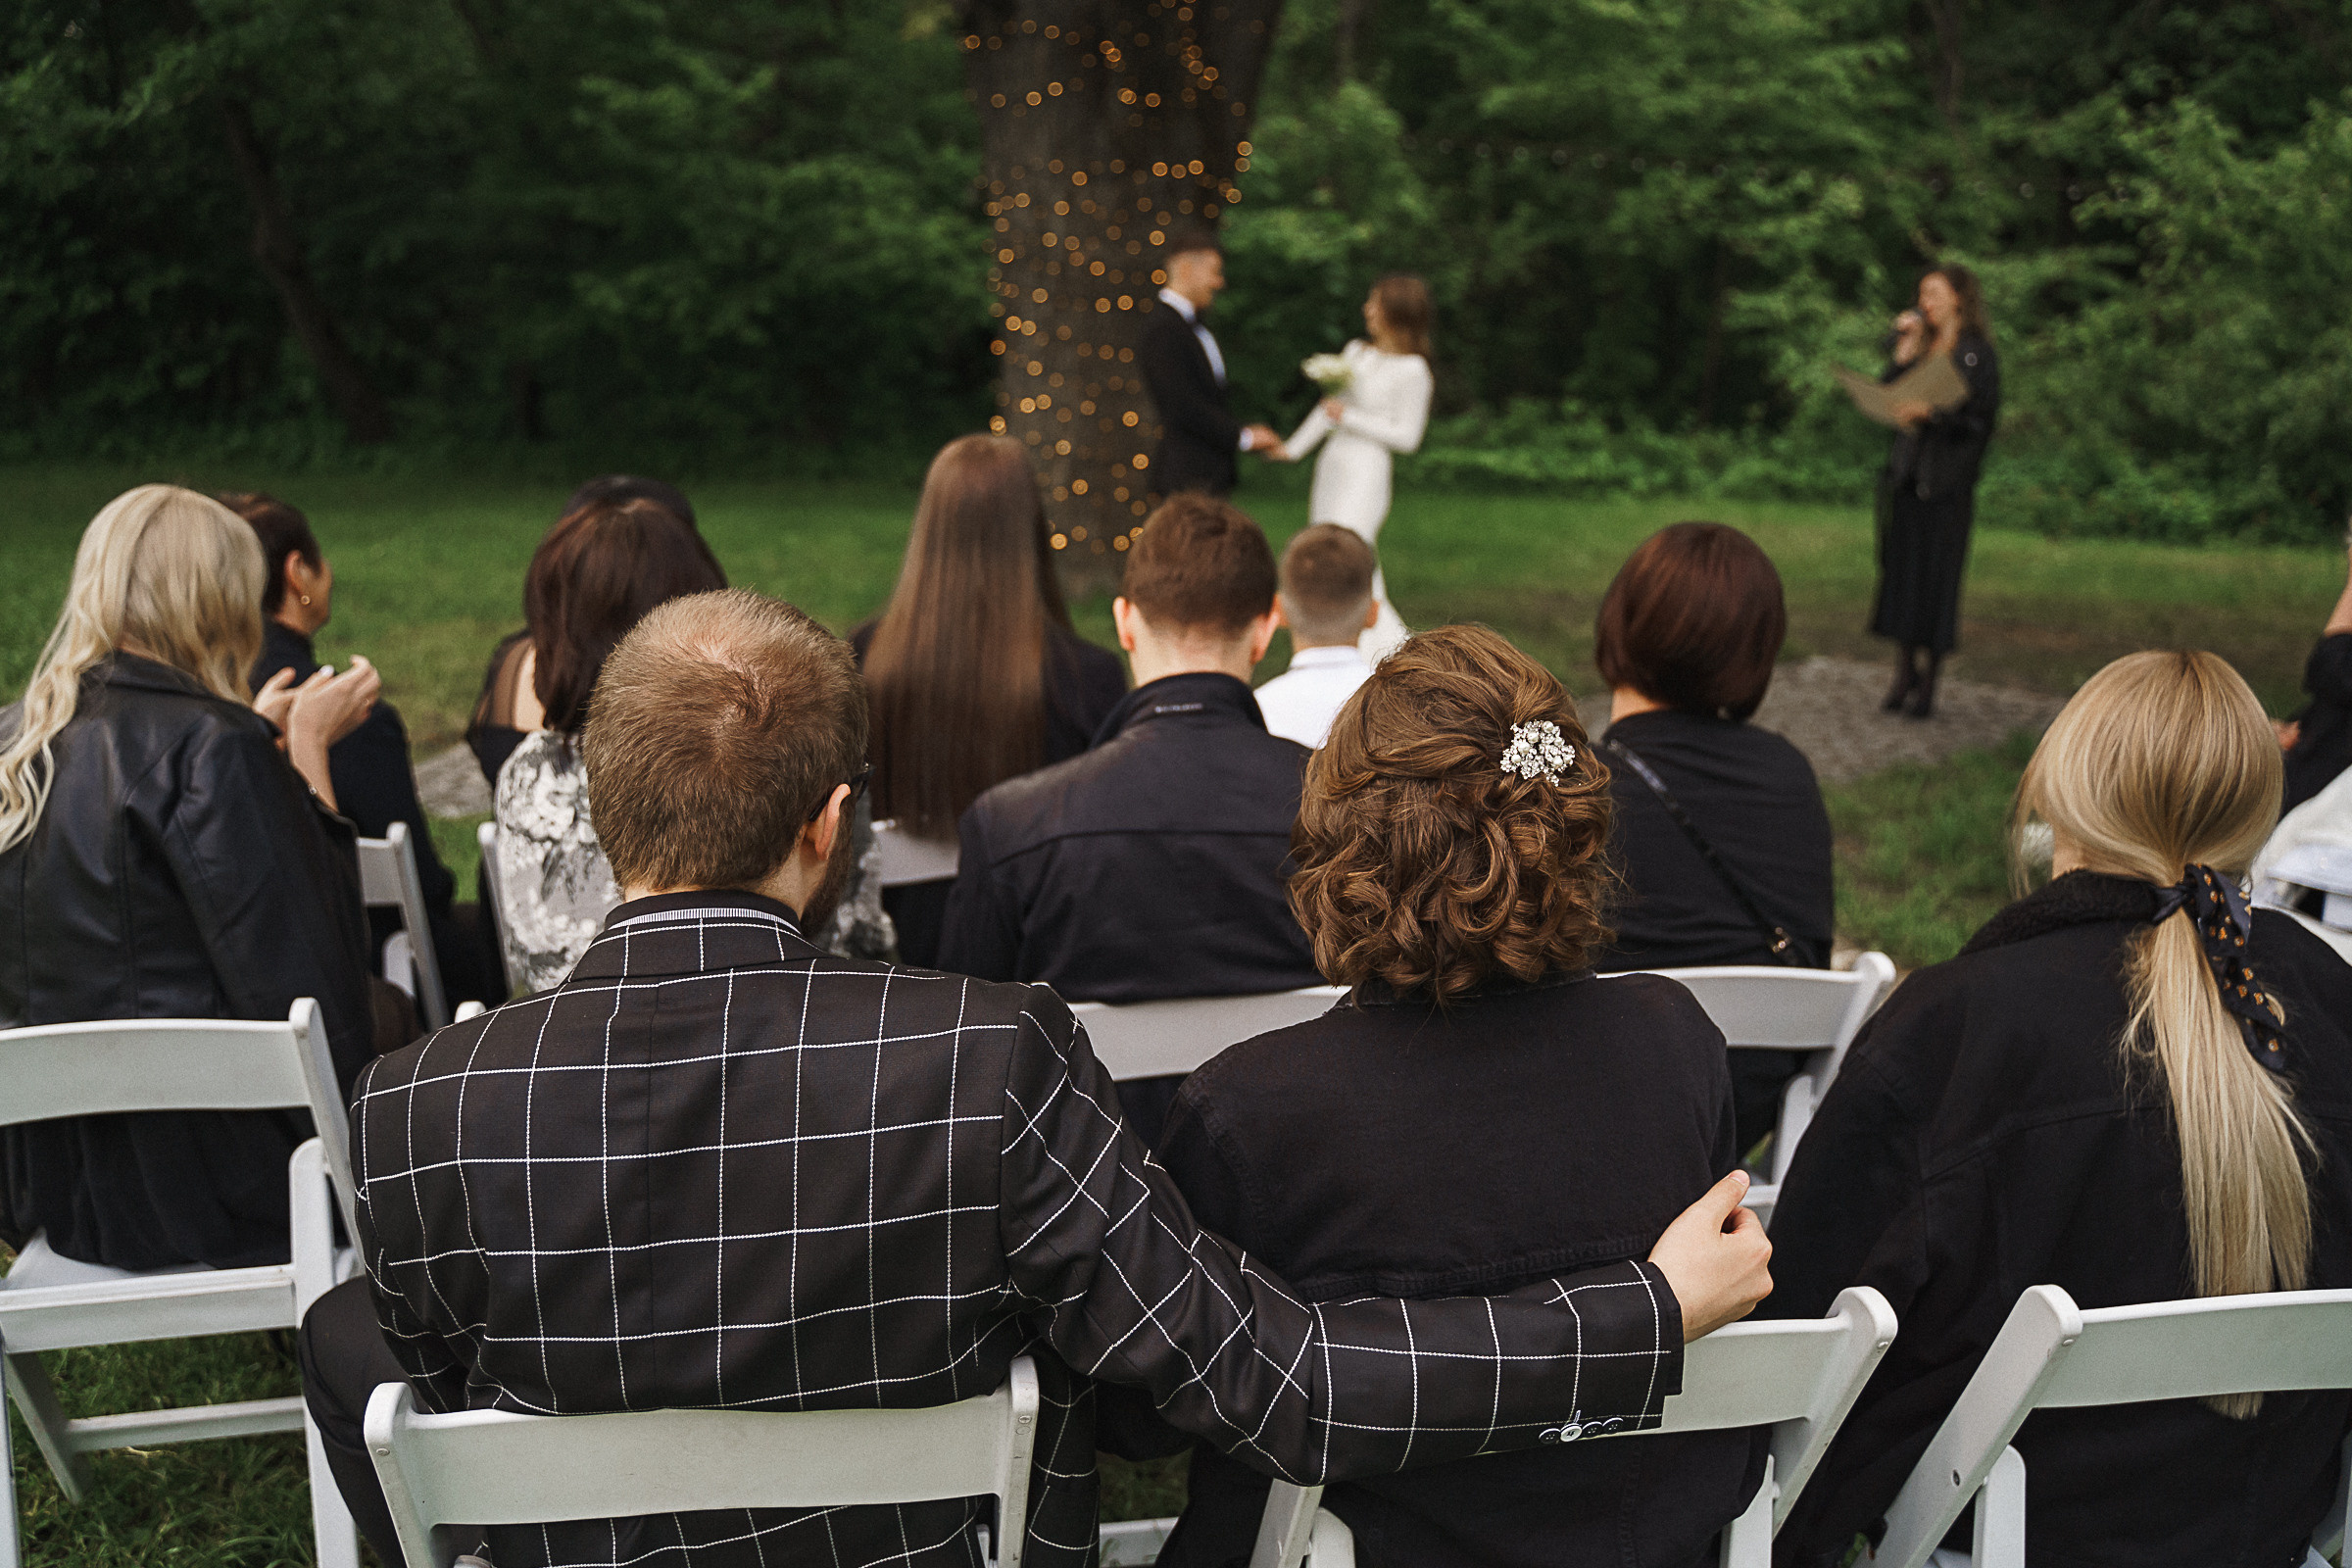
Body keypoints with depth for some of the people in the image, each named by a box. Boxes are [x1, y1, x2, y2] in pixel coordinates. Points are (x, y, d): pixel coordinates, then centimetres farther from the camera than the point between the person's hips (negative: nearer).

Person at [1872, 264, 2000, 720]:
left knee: (1937, 576, -5)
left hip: (1947, 481, -6)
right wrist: (1904, 352, -2)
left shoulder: (1976, 354, -3)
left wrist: (1930, 413, -22)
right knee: (1901, 570, 6)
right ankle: (1904, 678, 13)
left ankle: (1926, 688, -1)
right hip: (1905, 474, 6)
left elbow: (1980, 417, -10)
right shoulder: (1921, 347, 15)